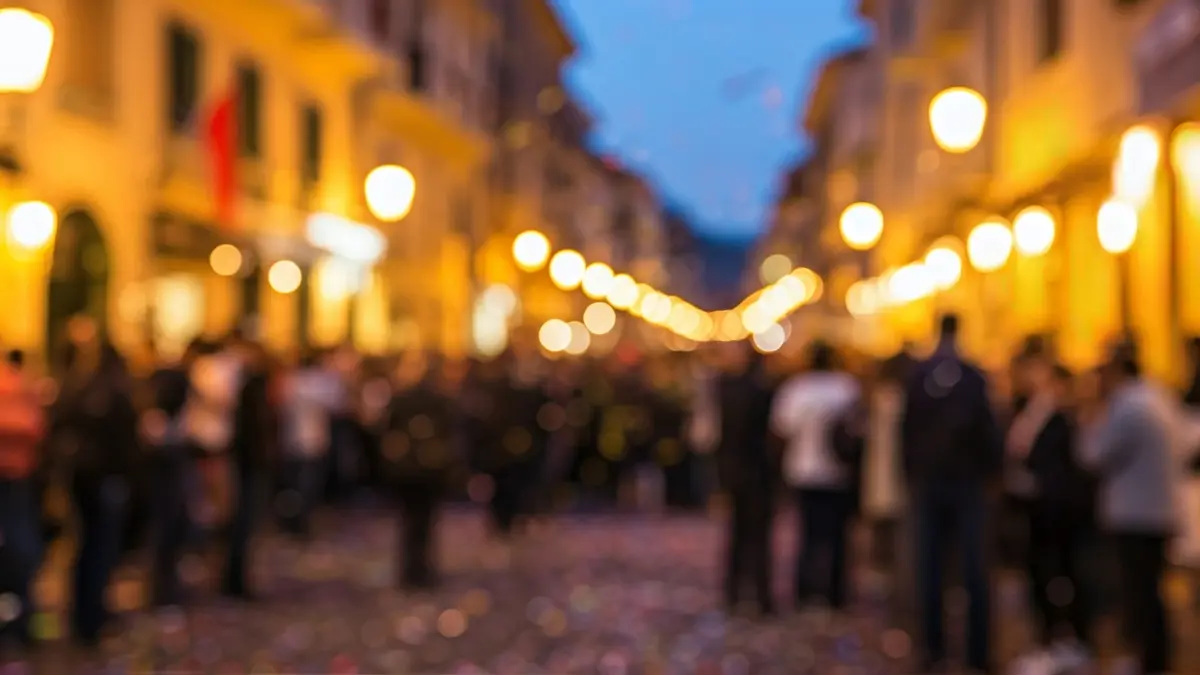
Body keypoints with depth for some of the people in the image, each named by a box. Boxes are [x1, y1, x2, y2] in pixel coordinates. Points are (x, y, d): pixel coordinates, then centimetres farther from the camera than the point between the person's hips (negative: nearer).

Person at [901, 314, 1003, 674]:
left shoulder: (915, 377, 1)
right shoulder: (974, 378, -8)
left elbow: (906, 430, 4)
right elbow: (988, 429, -9)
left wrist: (911, 475, 11)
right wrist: (993, 471, 2)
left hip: (927, 482, 2)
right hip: (967, 482, -2)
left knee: (929, 567, 7)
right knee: (974, 569, 0)